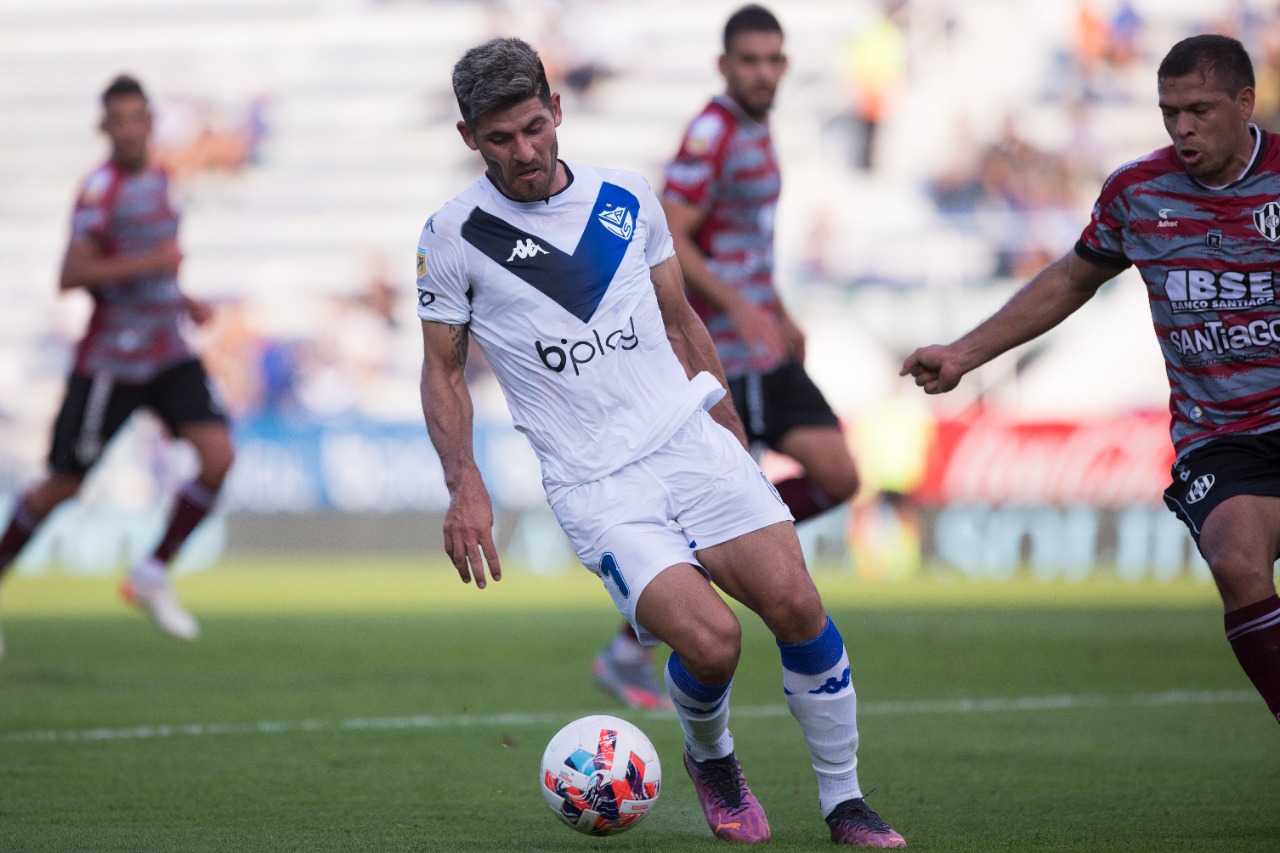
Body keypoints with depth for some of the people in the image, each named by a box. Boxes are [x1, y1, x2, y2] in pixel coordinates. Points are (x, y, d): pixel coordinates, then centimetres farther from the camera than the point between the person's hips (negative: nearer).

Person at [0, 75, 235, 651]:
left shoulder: (156, 179, 12)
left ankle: (152, 577, 1)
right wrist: (150, 262, -27)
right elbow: (72, 275, -23)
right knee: (64, 485, 1)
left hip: (169, 356, 7)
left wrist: (183, 302, 14)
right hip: (111, 361, -7)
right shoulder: (100, 188, -13)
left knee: (218, 456, -12)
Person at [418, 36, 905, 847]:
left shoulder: (628, 198, 8)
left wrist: (735, 440, 19)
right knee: (710, 637, -22)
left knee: (795, 602, -14)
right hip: (594, 485, -3)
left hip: (692, 438, 3)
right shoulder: (454, 236, -2)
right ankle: (711, 762, 11)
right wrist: (464, 486, -5)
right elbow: (443, 368, 7)